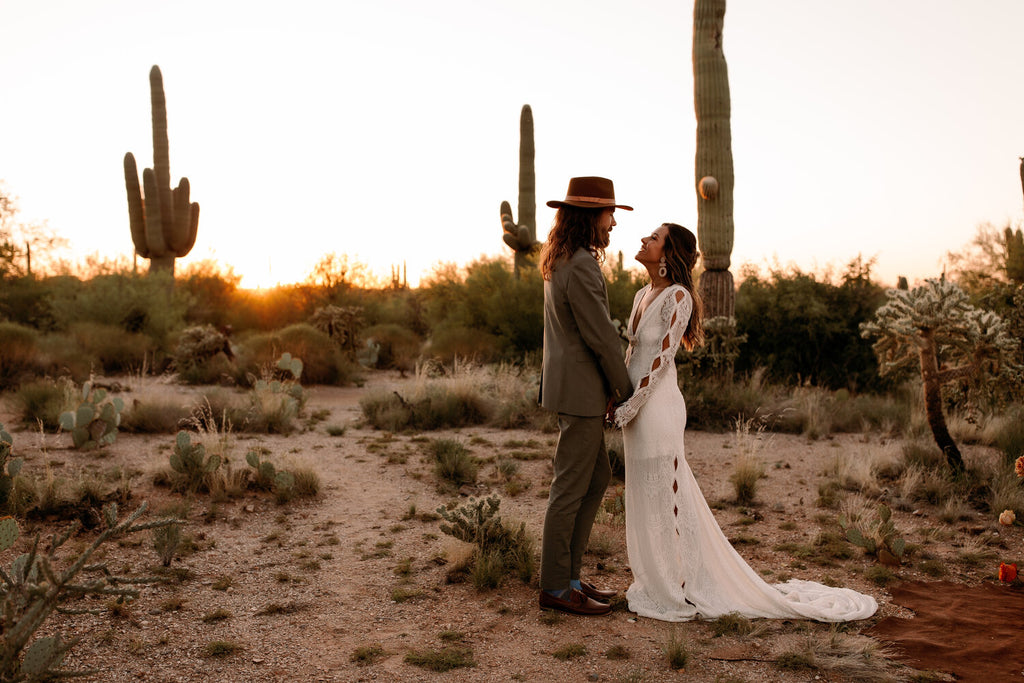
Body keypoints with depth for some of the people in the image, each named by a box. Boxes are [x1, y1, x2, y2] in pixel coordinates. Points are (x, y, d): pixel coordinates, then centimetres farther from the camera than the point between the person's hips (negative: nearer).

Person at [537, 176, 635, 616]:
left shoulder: (561, 261, 14)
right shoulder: (581, 266, -19)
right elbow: (601, 337, -18)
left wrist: (609, 389, 12)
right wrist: (625, 391, -6)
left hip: (572, 387, 10)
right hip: (580, 393, -10)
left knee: (597, 478, 16)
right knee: (570, 488, -1)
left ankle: (569, 574, 23)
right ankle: (555, 588, 10)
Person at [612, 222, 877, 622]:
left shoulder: (677, 297, -14)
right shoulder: (642, 295, 11)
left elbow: (662, 357, -17)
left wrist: (633, 405, -16)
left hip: (658, 408, -9)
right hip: (636, 410, 9)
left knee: (666, 497, 1)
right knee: (646, 497, 16)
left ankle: (679, 591, 14)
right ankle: (657, 580, 30)